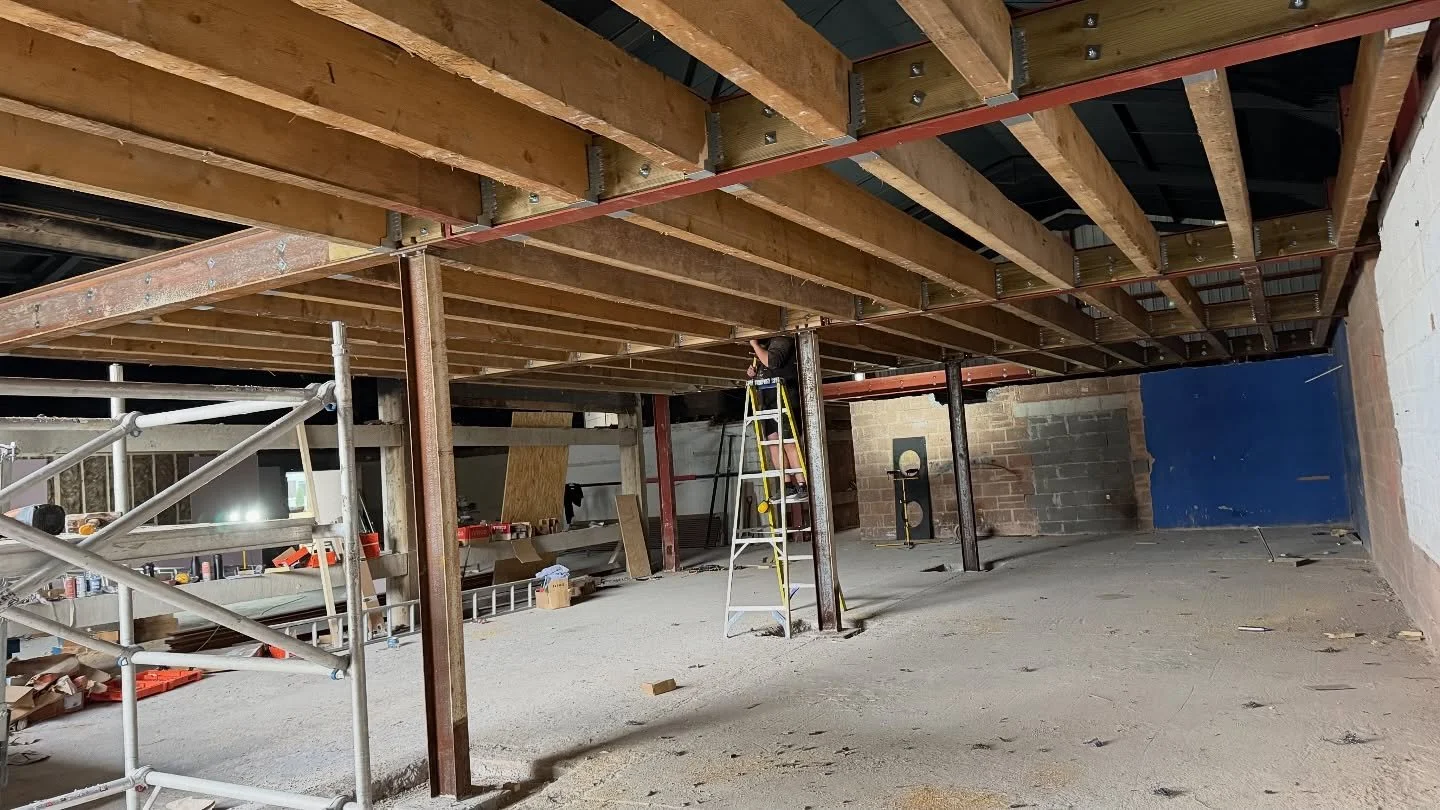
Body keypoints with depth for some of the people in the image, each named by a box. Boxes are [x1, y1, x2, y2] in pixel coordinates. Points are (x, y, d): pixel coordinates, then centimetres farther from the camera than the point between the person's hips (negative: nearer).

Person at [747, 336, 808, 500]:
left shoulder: (781, 340, -2)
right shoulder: (762, 349, 25)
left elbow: (771, 361, -20)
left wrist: (755, 345, -11)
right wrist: (752, 373, 11)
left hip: (784, 399, -9)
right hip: (768, 402, 9)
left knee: (789, 443, -14)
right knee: (774, 444, 0)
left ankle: (802, 486, -15)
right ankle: (788, 486, -1)